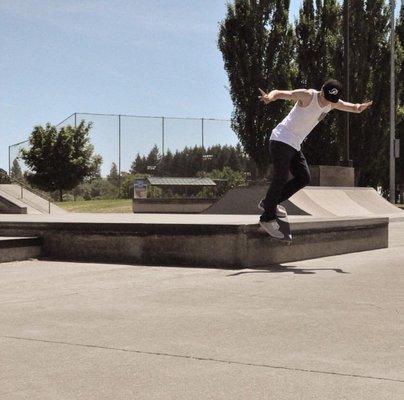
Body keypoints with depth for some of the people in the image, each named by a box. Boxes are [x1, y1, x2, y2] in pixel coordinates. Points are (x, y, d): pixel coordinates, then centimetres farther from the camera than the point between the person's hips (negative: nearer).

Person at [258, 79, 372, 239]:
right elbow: (280, 93, -25)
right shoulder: (307, 96, -18)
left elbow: (354, 108, 12)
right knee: (281, 178, -13)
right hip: (281, 140, -8)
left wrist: (360, 107, -15)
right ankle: (267, 218, -5)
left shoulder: (332, 104, 4)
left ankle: (269, 203, 14)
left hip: (294, 145, 8)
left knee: (304, 178, 4)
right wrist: (269, 97, -50)